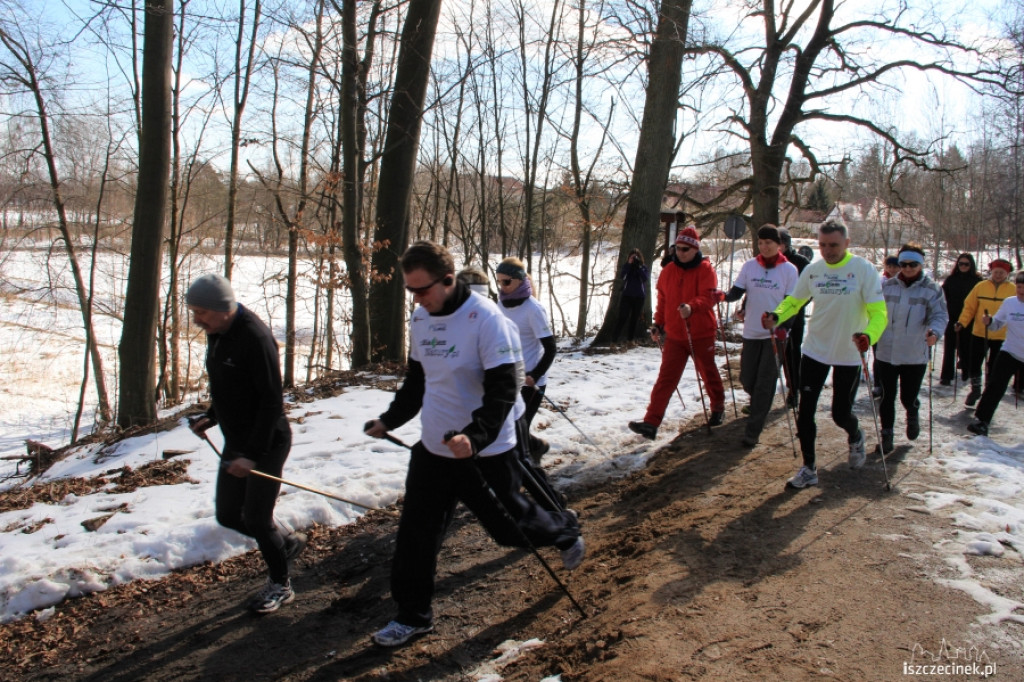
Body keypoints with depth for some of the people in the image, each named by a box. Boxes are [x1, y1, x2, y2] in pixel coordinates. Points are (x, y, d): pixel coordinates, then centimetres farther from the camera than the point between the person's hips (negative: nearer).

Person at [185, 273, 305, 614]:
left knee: (256, 519, 1)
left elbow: (272, 401, -24)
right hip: (235, 443, 9)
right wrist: (211, 417, 6)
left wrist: (253, 454, -25)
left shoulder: (254, 337, -24)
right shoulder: (217, 334, 4)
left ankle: (280, 585, 24)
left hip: (268, 442, -9)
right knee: (228, 516, 13)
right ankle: (287, 542, 36)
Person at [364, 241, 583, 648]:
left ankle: (566, 532, 42)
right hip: (433, 448, 6)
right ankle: (412, 615, 26)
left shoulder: (485, 318, -20)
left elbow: (502, 389, -23)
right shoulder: (420, 318, 3)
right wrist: (390, 419, 12)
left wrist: (475, 435, -35)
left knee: (510, 525, 11)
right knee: (416, 533, 8)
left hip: (486, 452, -6)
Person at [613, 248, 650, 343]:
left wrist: (639, 267, -15)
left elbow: (646, 279, -12)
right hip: (627, 295, -1)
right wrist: (629, 264, -18)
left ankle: (630, 339, 13)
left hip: (639, 297, 1)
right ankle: (615, 338, -12)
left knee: (635, 318, 6)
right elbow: (621, 276, -12)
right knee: (623, 316, -11)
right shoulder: (627, 266, 5)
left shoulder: (644, 268, 5)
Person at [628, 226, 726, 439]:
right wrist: (658, 324, 8)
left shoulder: (705, 270, -8)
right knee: (665, 379, -4)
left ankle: (718, 408, 42)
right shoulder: (668, 271, 6)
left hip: (701, 333, -3)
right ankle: (651, 423, -11)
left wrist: (692, 306, -40)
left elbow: (708, 297, -21)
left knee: (708, 373, 16)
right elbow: (662, 300, 15)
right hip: (674, 335, 3)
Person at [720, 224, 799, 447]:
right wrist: (724, 296, -23)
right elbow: (737, 292, 0)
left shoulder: (789, 270, -3)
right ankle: (759, 407, 40)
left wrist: (783, 327, -20)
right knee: (747, 379, 8)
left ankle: (752, 431, 2)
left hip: (775, 334, -3)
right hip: (751, 332, 3)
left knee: (765, 384, -3)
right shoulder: (749, 266, 3)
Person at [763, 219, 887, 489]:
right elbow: (794, 301, 8)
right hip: (815, 351, 3)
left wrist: (868, 335, -39)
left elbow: (879, 312, -18)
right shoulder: (812, 270, -2)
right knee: (804, 411, 1)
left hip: (849, 355, -3)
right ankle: (809, 468, 16)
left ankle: (855, 437, 43)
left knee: (841, 414, 6)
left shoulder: (864, 270, -14)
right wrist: (776, 317, -14)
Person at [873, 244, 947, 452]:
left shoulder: (932, 290, -2)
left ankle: (912, 416, 42)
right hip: (886, 353, 2)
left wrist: (934, 331, -30)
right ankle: (886, 434, 21)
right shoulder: (886, 286, 3)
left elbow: (940, 315, -10)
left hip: (915, 355, -1)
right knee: (886, 398, 5)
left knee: (908, 397, 8)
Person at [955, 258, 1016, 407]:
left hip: (1002, 337, 0)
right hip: (979, 334, 1)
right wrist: (962, 322, -12)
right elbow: (969, 307, 0)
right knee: (973, 363, 4)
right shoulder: (981, 286, -2)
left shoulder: (1013, 290, -1)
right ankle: (975, 390, 27)